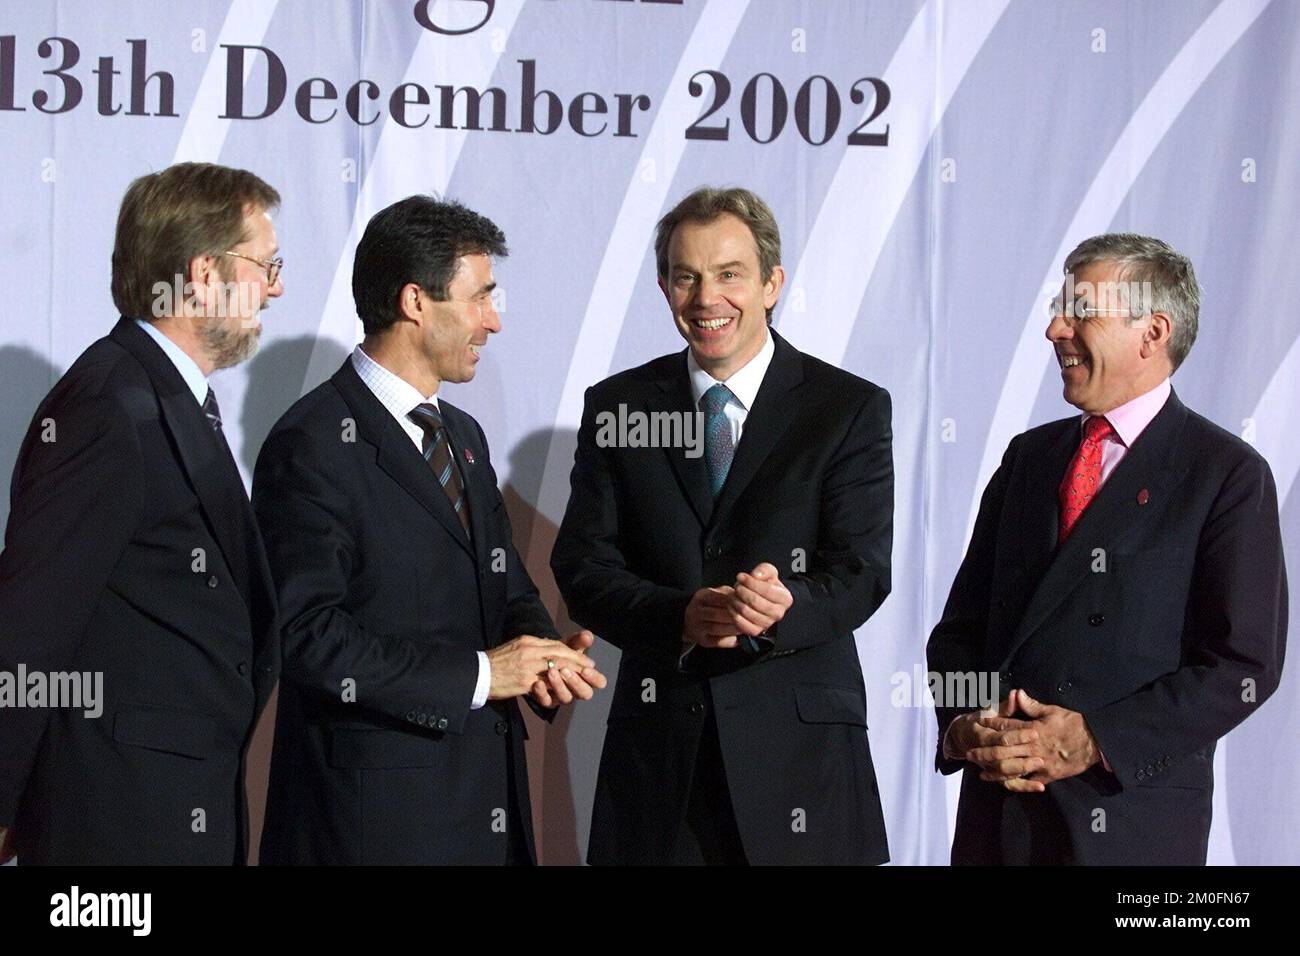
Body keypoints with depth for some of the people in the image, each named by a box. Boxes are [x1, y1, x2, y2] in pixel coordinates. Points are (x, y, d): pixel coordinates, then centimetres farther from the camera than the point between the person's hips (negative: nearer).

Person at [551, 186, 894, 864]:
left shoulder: (851, 408, 1)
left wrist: (785, 608, -28)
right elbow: (582, 568, 0)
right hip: (656, 741, 1)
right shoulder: (616, 406, 6)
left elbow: (861, 572, -6)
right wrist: (682, 616, -19)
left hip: (798, 740, -1)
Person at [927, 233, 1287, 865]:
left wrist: (1095, 742, -17)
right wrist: (961, 725, -7)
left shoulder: (1229, 475, -5)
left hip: (1131, 821, -4)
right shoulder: (1029, 456, 12)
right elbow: (963, 621, 12)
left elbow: (1244, 665, -11)